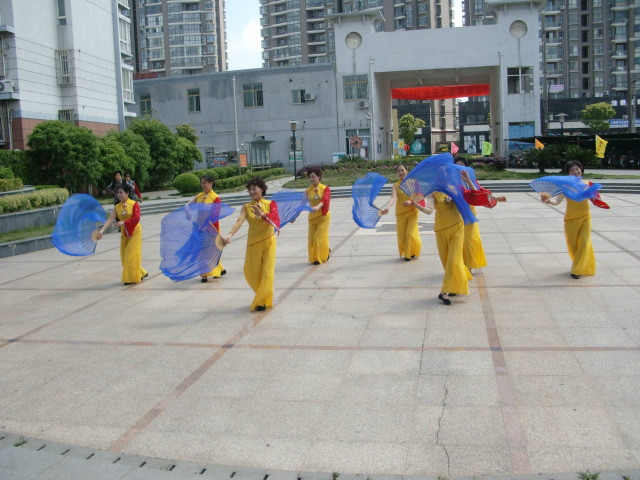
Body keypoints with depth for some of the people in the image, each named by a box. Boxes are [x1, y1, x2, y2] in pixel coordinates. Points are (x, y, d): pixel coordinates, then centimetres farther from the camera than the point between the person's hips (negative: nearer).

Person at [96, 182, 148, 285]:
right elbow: (111, 219, -9)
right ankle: (141, 273, 23)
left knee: (131, 255, -7)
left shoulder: (134, 204, -11)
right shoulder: (117, 207, 2)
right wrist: (102, 230, -23)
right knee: (125, 256, 8)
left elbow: (136, 218, -22)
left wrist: (123, 222, -32)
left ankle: (133, 278, 4)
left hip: (135, 232, -6)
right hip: (124, 233, 6)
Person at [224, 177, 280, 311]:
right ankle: (261, 297, 31)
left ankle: (263, 301, 7)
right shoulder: (246, 207, 0)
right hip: (253, 243, 2)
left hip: (268, 241, -2)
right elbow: (239, 221, -15)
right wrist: (230, 235, -32)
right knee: (252, 273, 7)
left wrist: (262, 214, -36)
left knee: (267, 271, -5)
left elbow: (276, 220, -18)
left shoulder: (270, 204, -2)